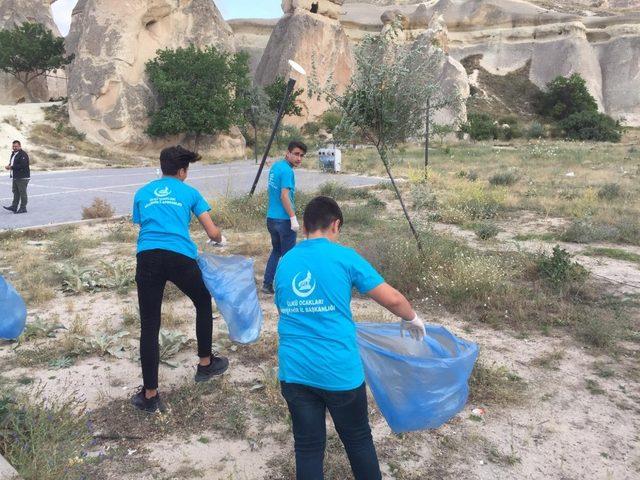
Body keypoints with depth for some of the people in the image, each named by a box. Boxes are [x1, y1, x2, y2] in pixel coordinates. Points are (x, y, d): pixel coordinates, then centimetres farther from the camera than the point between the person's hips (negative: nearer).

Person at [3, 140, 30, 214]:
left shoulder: (23, 154, -14)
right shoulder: (13, 153, 17)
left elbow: (22, 165, -24)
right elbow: (12, 163, 26)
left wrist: (11, 167, -20)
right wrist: (9, 166, 3)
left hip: (22, 177, -10)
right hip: (15, 177, 10)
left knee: (22, 193, -3)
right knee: (15, 192, 12)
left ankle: (23, 208, 3)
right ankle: (14, 207, 17)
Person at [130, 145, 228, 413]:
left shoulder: (142, 194, 23)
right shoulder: (189, 192, 15)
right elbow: (213, 233, 12)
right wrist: (220, 239, 36)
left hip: (147, 258, 2)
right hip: (180, 257, -2)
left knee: (149, 326, 8)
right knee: (203, 303, 25)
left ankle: (150, 395, 14)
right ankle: (205, 364, 36)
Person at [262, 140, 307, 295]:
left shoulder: (275, 166, 9)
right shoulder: (287, 171, -18)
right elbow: (284, 196, -24)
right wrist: (293, 218, -21)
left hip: (271, 217, 9)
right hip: (284, 220, -8)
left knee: (276, 251, 21)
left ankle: (267, 284, 22)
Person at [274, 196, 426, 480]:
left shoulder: (284, 263, 8)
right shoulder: (343, 257, -6)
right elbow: (392, 300, -5)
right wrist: (412, 319, 15)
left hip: (294, 371, 4)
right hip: (339, 371, -3)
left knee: (308, 447, 16)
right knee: (358, 440, 18)